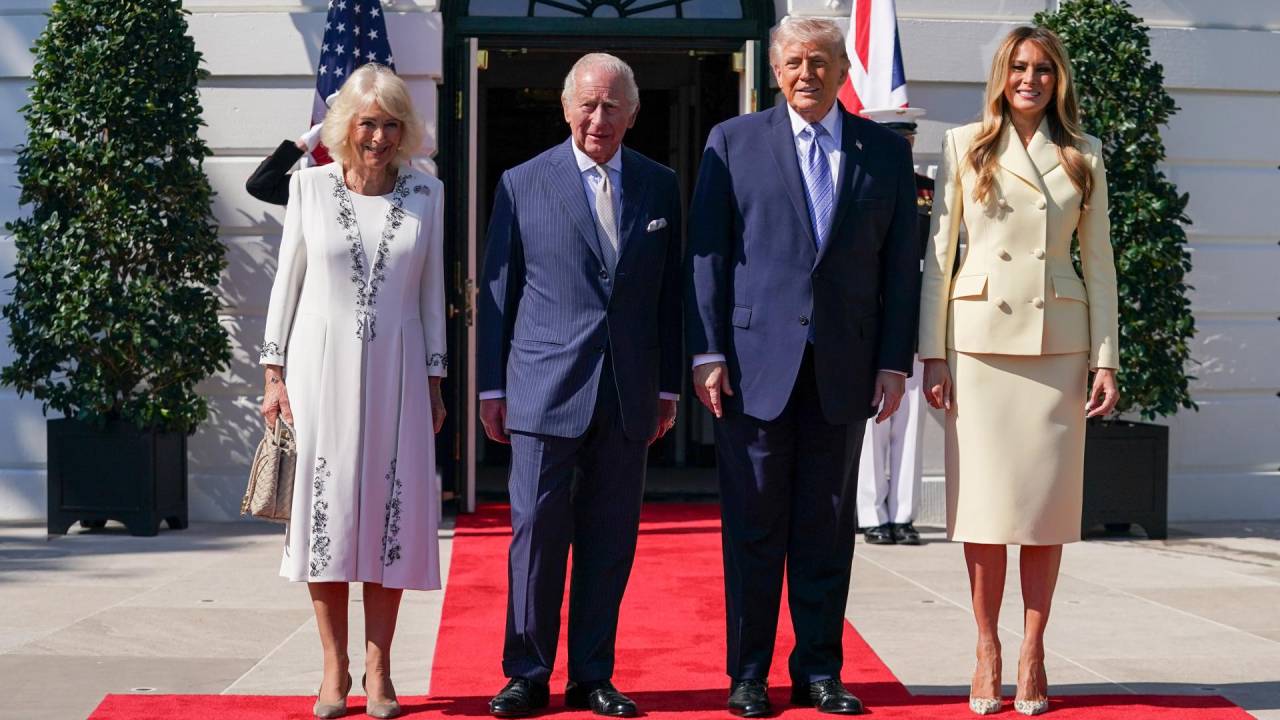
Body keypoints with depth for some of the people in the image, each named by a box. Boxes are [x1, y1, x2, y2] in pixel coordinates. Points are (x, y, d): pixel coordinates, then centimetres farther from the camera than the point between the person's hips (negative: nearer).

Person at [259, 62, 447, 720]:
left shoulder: (426, 194, 4)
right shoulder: (310, 185, 2)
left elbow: (432, 295, 8)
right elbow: (288, 281, 5)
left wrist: (434, 385, 6)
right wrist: (275, 375, 1)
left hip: (395, 373, 1)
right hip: (322, 367, -1)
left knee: (392, 515, 1)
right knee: (326, 514, 1)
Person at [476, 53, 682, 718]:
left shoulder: (660, 187, 9)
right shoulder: (522, 185, 3)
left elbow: (670, 293, 11)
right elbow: (498, 291, 5)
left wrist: (668, 385, 9)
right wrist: (491, 387, 2)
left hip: (628, 394, 2)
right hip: (545, 387, -2)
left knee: (610, 539, 7)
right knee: (537, 532, -1)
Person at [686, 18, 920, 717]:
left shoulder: (885, 152, 9)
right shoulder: (733, 142, 5)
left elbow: (900, 265, 8)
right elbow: (706, 253, 2)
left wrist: (894, 363, 1)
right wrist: (707, 352, -6)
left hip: (843, 369, 2)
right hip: (755, 362, -1)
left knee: (827, 528, 8)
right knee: (754, 527, 3)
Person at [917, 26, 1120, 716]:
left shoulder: (1083, 156, 10)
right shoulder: (965, 146, 5)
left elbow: (1099, 262, 9)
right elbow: (937, 252, 3)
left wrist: (1107, 360, 2)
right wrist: (932, 353, -4)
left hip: (1057, 340, 1)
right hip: (980, 334, -1)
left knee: (1047, 500, 2)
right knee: (984, 497, 0)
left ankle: (1033, 653, 11)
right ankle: (987, 651, 11)